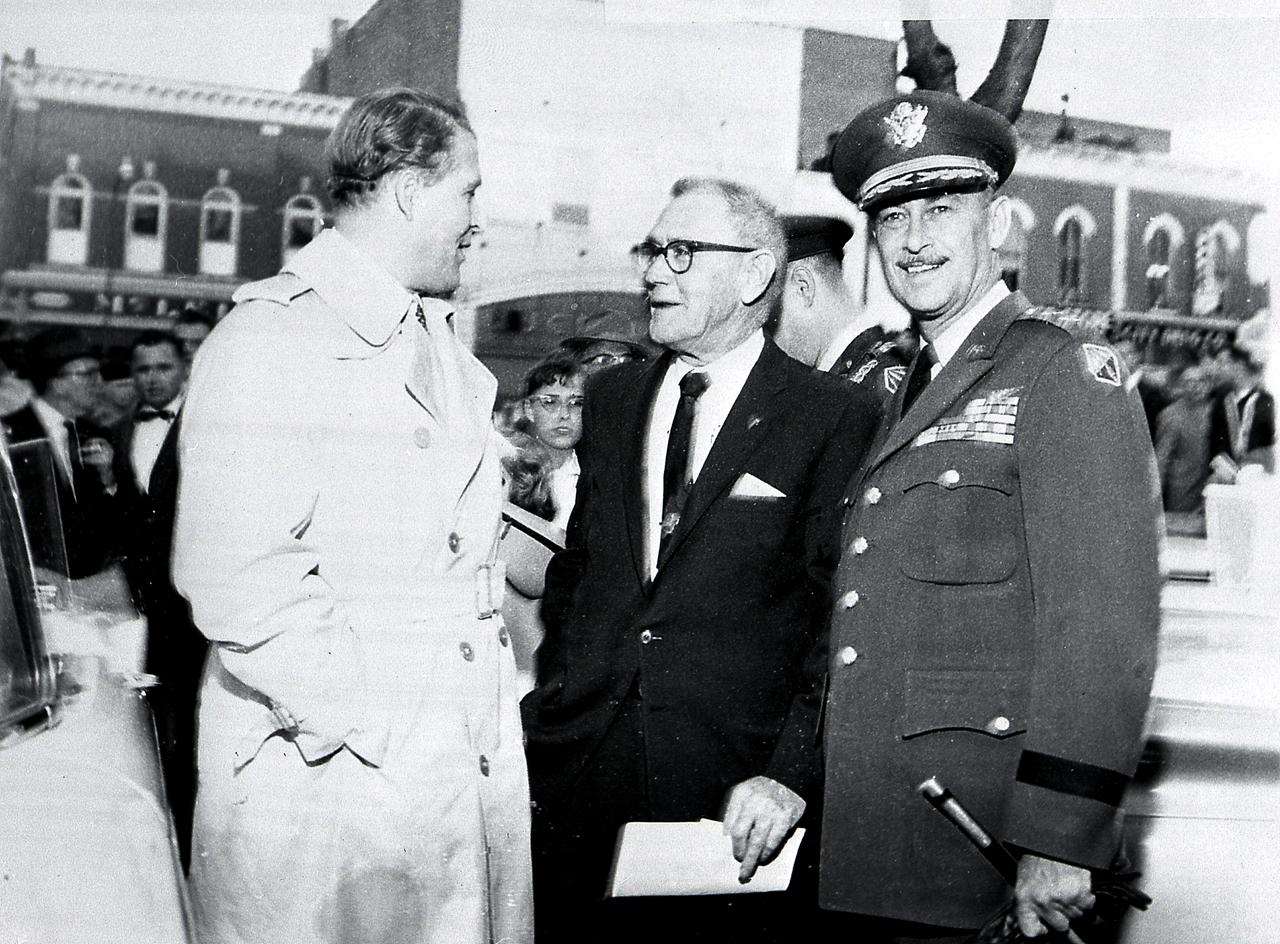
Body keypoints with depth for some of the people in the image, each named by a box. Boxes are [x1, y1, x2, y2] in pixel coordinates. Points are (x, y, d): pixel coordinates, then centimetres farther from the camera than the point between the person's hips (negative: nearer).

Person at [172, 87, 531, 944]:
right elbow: (236, 576, -19)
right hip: (327, 780, -7)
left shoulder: (446, 351, 18)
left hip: (475, 770, 8)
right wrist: (367, 737, -17)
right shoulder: (273, 337, -10)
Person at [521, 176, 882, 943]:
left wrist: (793, 772, -15)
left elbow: (843, 619, -8)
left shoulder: (836, 417, -5)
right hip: (574, 776, 4)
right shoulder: (611, 399, 12)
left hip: (730, 793, -4)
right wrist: (553, 709, 10)